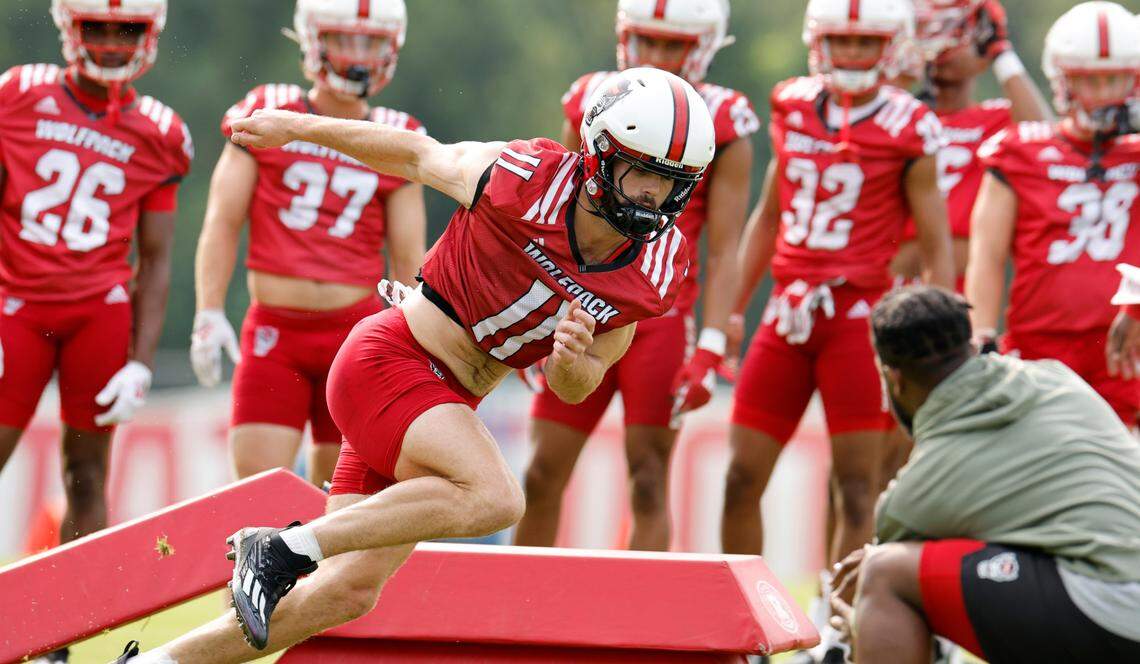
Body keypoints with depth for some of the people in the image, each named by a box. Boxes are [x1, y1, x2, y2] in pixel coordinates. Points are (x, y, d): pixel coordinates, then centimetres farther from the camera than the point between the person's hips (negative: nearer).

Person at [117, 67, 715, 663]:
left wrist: (572, 359, -16)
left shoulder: (656, 273, -1)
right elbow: (419, 155, -1)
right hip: (390, 360, -7)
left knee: (349, 592, 4)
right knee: (493, 497, -30)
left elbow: (573, 389, 9)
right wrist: (295, 127, 10)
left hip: (446, 401, 7)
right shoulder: (526, 179, -18)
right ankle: (282, 548, -20)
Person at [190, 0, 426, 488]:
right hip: (274, 332, -1)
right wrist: (209, 314, -5)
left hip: (357, 332, 1)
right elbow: (223, 221, 4)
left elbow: (408, 261, 8)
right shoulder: (266, 115, 6)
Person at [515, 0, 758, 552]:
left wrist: (709, 347, -15)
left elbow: (724, 250, -6)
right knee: (543, 475, 4)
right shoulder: (591, 104, 6)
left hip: (661, 317, -4)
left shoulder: (721, 126, -4)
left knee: (649, 481, -4)